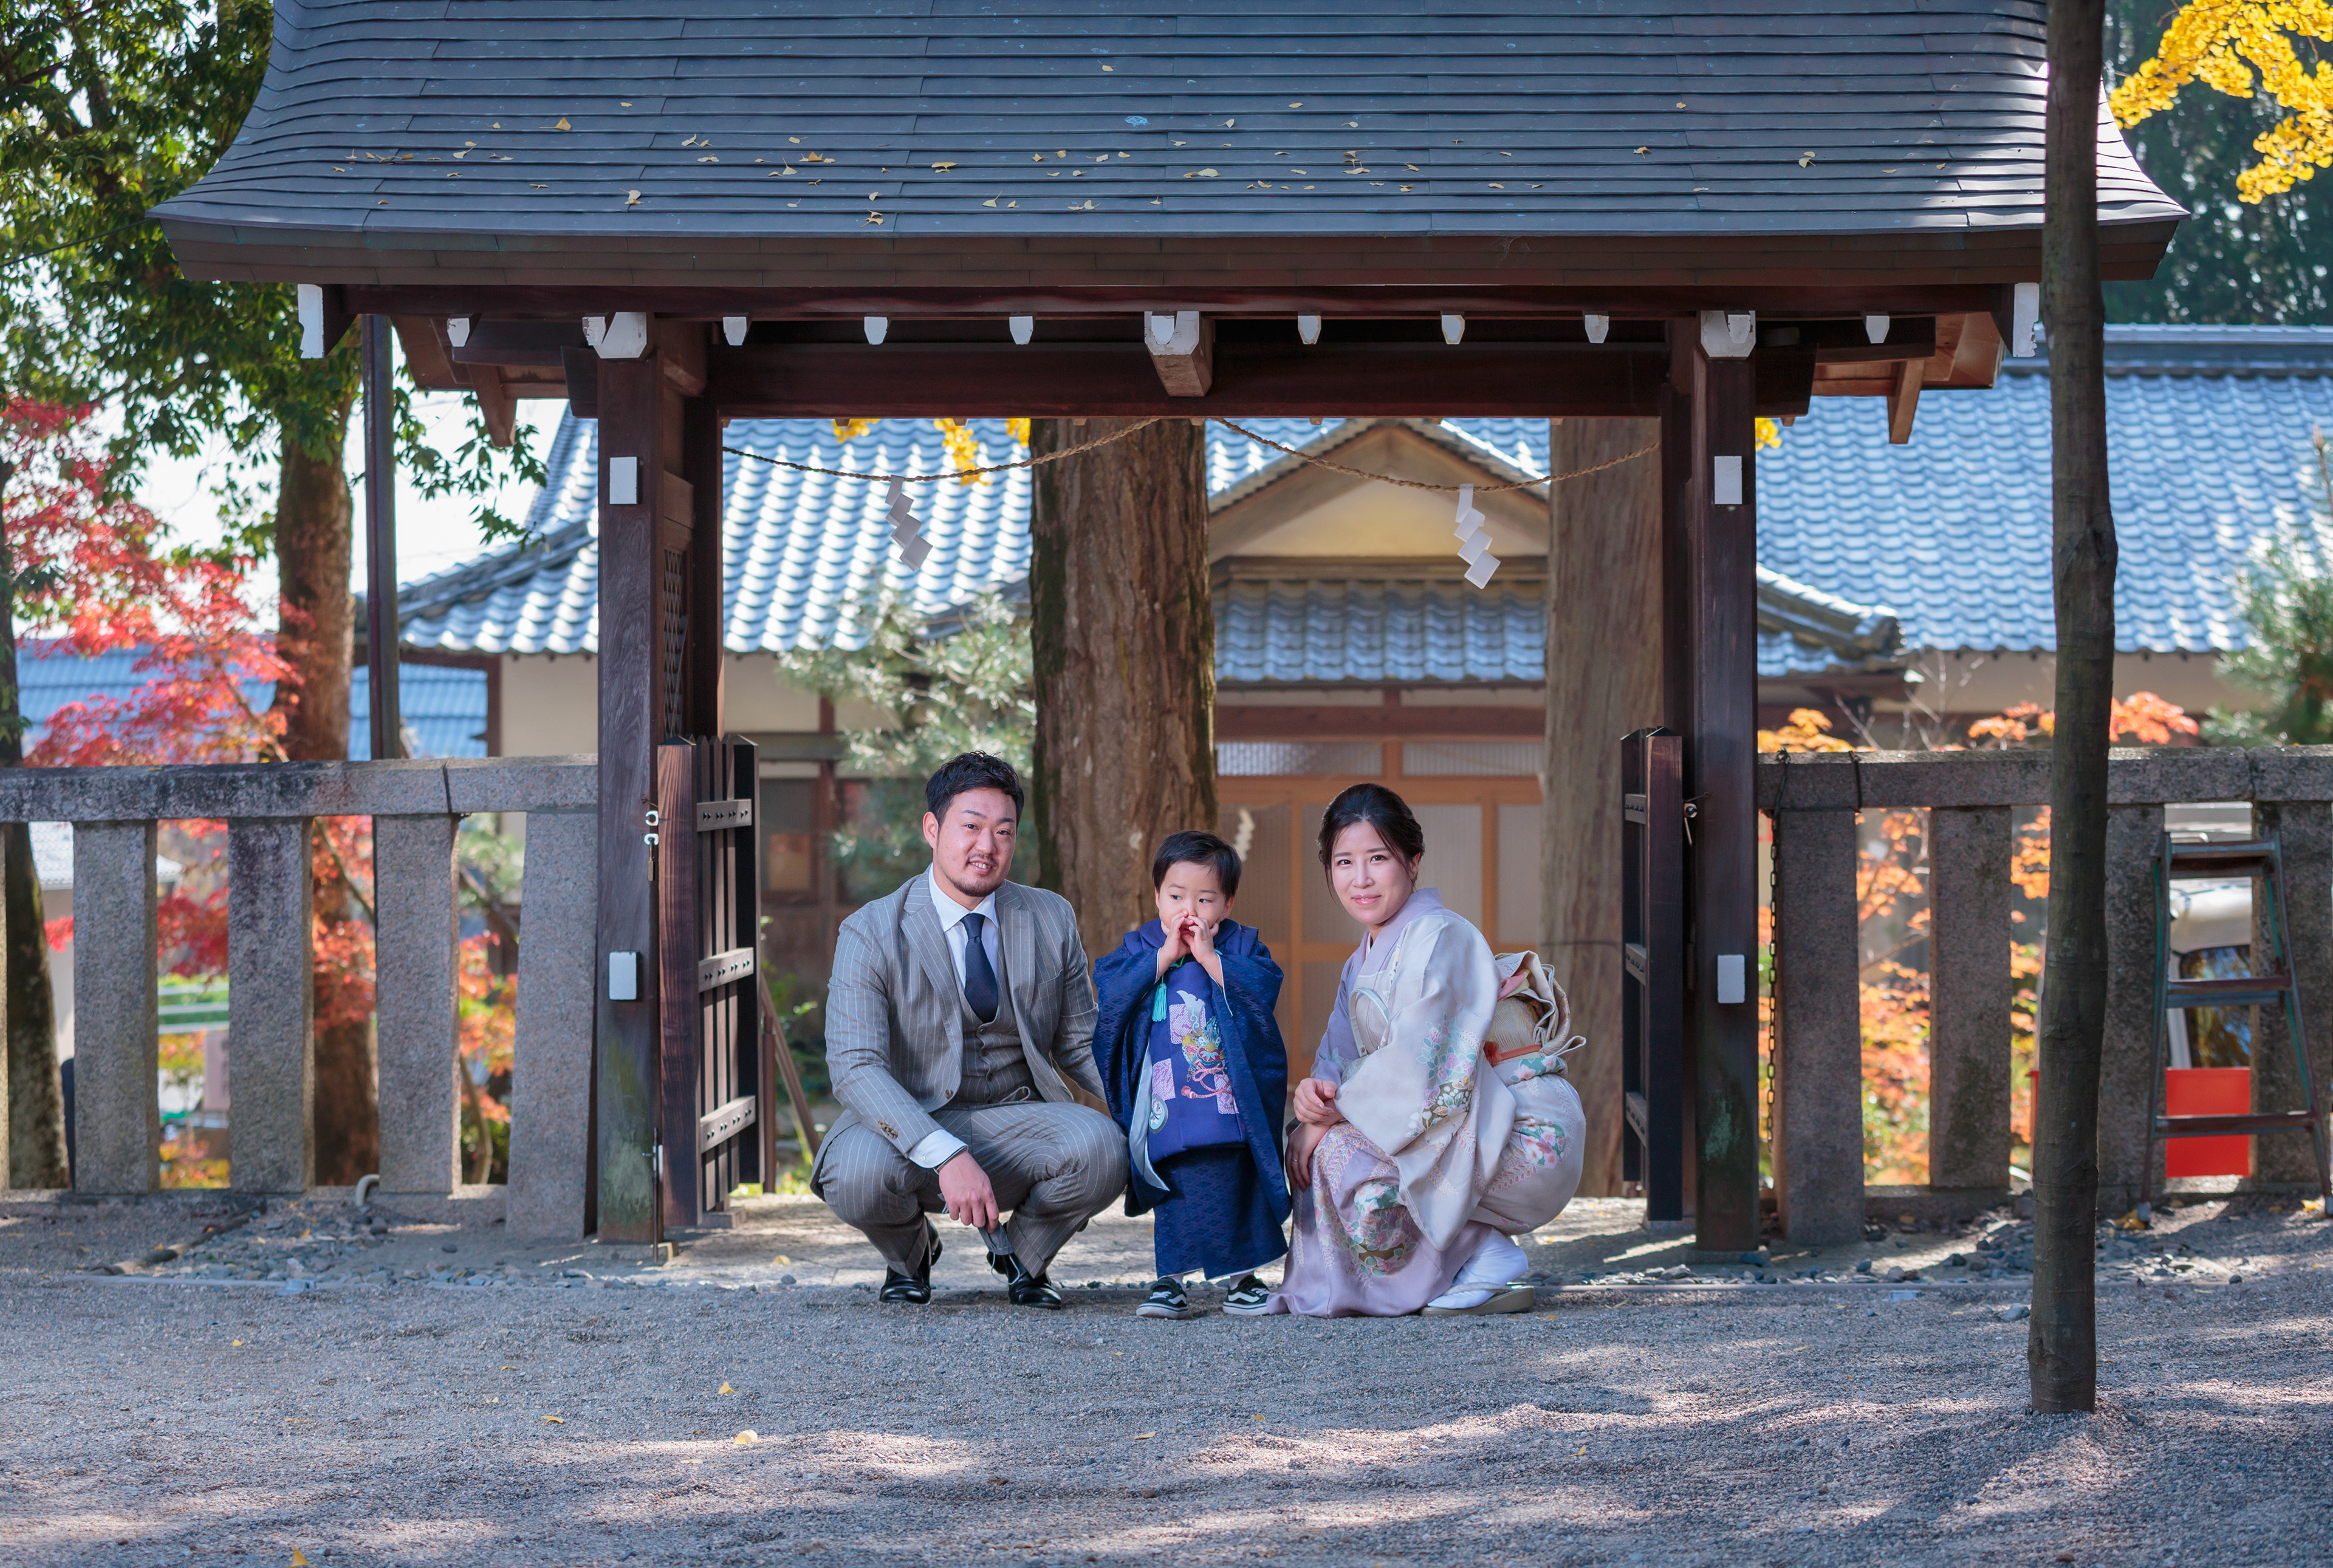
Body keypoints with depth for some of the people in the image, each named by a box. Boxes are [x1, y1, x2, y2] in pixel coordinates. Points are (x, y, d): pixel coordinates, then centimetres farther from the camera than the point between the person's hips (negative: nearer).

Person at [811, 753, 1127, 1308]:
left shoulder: (1052, 922, 4)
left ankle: (1023, 1252, 4)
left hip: (1016, 1124, 2)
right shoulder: (871, 934, -9)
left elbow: (1081, 1044, 12)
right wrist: (947, 1157, -35)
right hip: (911, 1124, -2)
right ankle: (910, 1252, 4)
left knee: (1101, 1149, -30)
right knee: (857, 1175, -36)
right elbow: (855, 1068, -21)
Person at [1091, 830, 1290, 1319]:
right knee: (1177, 1193, -1)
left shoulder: (1243, 946, 6)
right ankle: (1170, 1280, 6)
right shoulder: (1139, 947, 7)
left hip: (1233, 1102, 0)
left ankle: (1244, 1277, 16)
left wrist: (1208, 956, -14)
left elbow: (1263, 990, -12)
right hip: (1169, 1109, 0)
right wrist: (1166, 955, -13)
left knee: (1238, 1189, 5)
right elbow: (1111, 992, -11)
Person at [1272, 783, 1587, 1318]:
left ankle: (1487, 1261, -9)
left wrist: (1329, 1116, -14)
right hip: (1470, 1136, 10)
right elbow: (1341, 1056, 11)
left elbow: (1418, 1067, -22)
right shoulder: (1366, 960, 15)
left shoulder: (1437, 938, -15)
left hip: (1526, 1139, -10)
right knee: (1314, 1142, 9)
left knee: (1341, 1150, -20)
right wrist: (1316, 1090, -13)